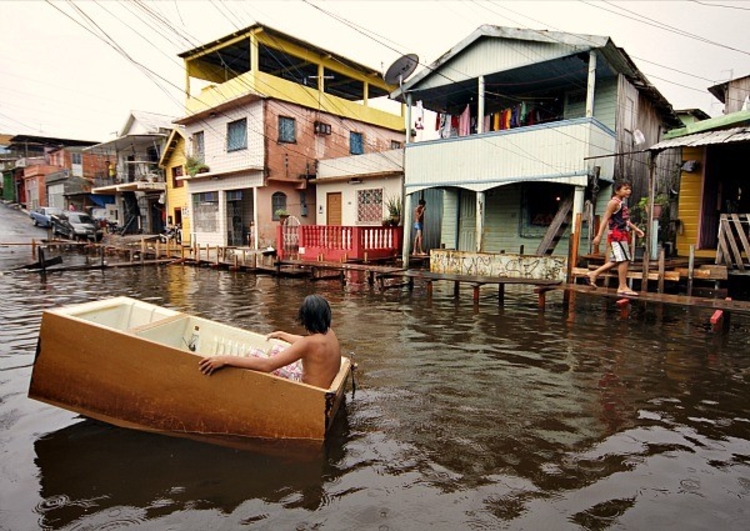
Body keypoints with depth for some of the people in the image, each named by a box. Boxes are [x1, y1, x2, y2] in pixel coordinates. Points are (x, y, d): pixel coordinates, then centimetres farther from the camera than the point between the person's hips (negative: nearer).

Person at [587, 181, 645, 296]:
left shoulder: (622, 203, 18)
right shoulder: (614, 202, -10)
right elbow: (605, 219, -16)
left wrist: (636, 229, 20)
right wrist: (599, 236, -21)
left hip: (622, 234, 10)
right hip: (616, 234, -10)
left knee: (615, 261, 11)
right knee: (624, 259, -9)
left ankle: (593, 274, 18)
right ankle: (622, 287, -4)